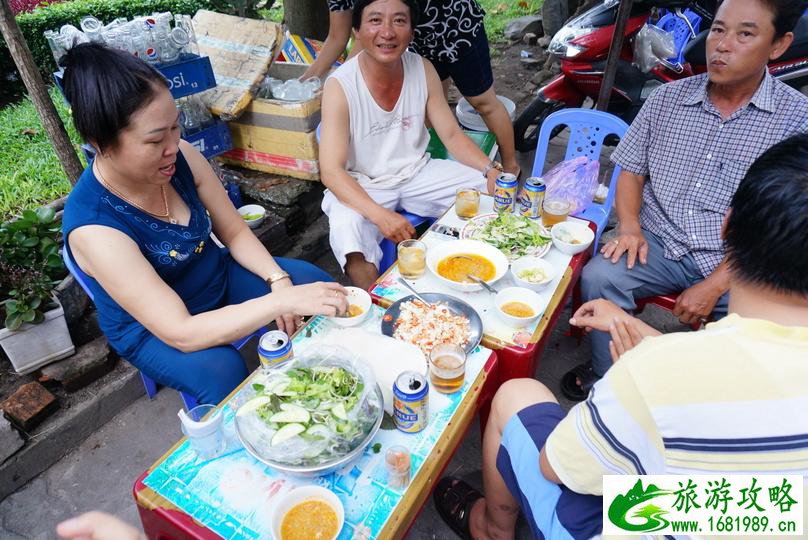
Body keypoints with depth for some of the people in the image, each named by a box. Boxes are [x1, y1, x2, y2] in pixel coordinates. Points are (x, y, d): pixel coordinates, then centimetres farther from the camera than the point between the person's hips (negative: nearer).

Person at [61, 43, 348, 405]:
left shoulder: (181, 156, -18)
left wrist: (279, 280, -22)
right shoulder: (92, 228, -32)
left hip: (219, 276, 6)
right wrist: (284, 300, -41)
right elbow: (181, 333, -35)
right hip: (152, 328, -5)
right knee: (221, 371, -34)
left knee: (317, 283, -7)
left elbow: (235, 232, -5)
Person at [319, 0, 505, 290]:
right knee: (347, 228, -35)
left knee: (495, 191, -7)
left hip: (417, 173, 5)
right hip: (361, 186, -4)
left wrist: (491, 169, -17)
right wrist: (379, 215, -39)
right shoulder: (340, 86, -19)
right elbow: (331, 171, -24)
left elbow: (452, 136, 1)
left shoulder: (423, 69, -5)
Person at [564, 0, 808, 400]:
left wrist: (715, 286, -15)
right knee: (598, 277, -26)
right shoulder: (667, 99, 6)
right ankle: (605, 376, -2)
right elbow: (631, 171, 11)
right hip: (659, 246, 2)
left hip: (733, 264, -1)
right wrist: (630, 226, -9)